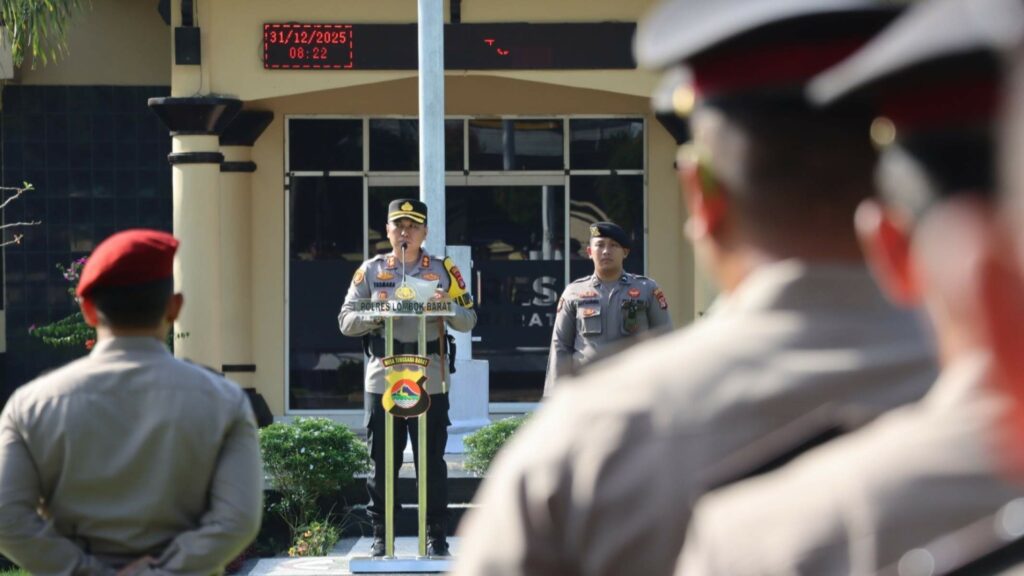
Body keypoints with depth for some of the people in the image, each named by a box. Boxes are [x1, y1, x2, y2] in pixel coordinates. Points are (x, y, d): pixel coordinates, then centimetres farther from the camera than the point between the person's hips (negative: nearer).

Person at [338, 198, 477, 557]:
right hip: (382, 378, 1)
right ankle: (380, 536, 11)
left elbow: (469, 320, 6)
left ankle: (436, 535, 9)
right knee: (382, 462, 4)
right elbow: (346, 322, 6)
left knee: (432, 460, 2)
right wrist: (375, 315, -13)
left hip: (430, 381, 0)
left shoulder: (443, 270, 8)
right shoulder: (370, 271, 9)